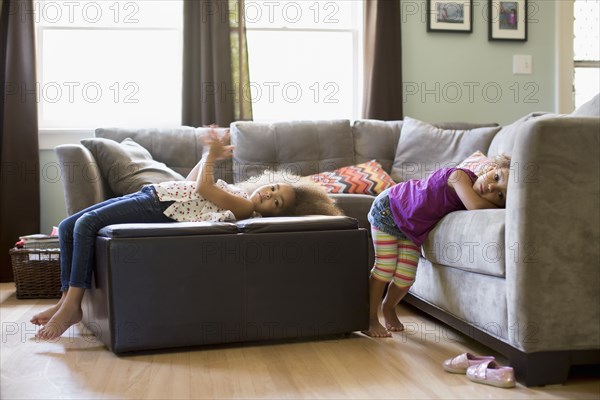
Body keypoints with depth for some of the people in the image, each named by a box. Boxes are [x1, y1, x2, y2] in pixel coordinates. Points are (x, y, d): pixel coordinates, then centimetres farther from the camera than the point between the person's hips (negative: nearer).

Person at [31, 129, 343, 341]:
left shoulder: (245, 207, -10)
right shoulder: (239, 191, 19)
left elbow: (202, 188, -14)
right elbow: (191, 183, 27)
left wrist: (212, 155, -1)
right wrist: (211, 155, 17)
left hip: (158, 211, -10)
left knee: (86, 225, -25)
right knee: (68, 227, 1)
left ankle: (72, 306, -18)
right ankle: (65, 300, 4)